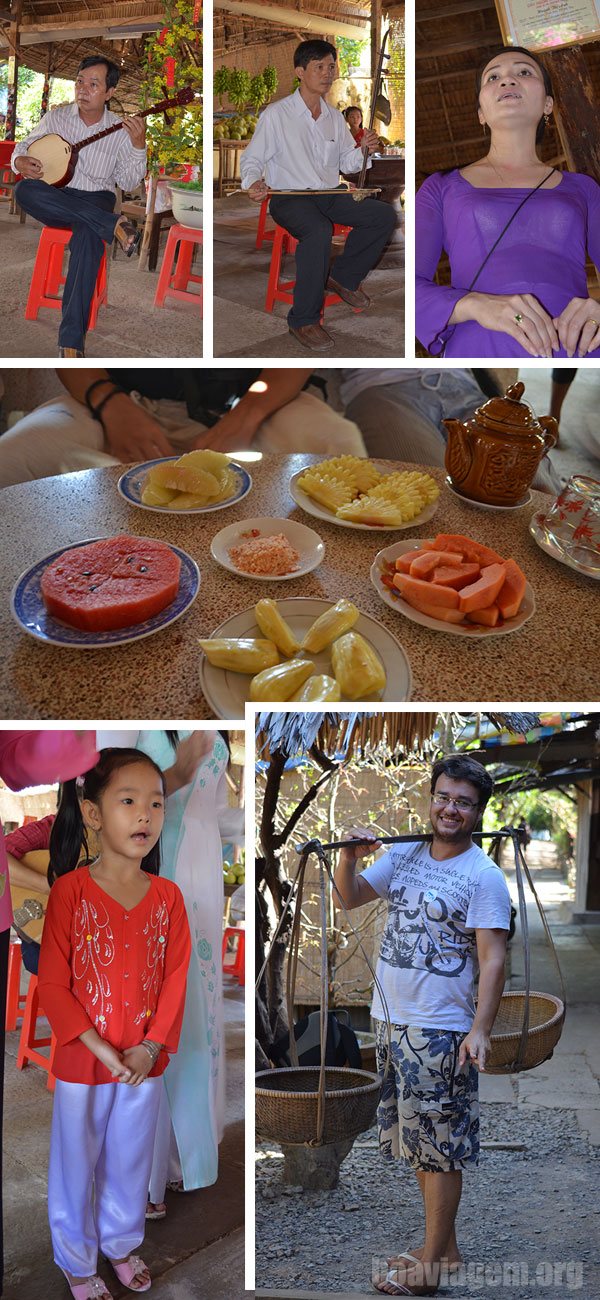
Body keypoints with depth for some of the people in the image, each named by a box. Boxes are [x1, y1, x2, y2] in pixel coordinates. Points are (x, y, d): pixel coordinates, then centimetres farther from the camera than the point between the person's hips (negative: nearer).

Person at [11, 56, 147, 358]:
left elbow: (128, 183, -2)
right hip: (56, 200, 2)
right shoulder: (55, 117, 6)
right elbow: (23, 146, 15)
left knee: (88, 236, -39)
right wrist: (20, 161, -9)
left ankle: (71, 339, -42)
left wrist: (138, 145, -17)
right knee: (23, 190, -34)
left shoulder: (119, 129, 2)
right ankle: (113, 225, -32)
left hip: (96, 200, -2)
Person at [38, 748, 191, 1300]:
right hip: (81, 1064, -3)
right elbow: (52, 985, -14)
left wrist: (151, 1048, -12)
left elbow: (175, 979, -1)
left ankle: (121, 1243, 44)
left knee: (130, 1162, 20)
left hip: (145, 1063, 3)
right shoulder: (70, 890, -15)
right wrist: (101, 1049, -19)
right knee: (76, 1166, 14)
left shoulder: (168, 896, -4)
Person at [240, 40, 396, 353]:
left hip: (330, 195, 7)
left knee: (384, 214, -11)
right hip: (289, 198, -6)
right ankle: (303, 321, -28)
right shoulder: (276, 114, -5)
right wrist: (252, 183, -27)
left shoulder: (335, 117, 14)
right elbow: (251, 158, -5)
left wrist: (363, 150, -4)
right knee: (319, 231, -38)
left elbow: (347, 164, 18)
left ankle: (345, 279, 7)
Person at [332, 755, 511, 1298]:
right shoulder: (405, 854, 7)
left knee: (439, 1148, 1)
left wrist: (481, 1029, -23)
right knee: (419, 1142, 17)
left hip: (440, 1031, -7)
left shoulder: (484, 876, -11)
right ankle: (445, 1245, 31)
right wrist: (349, 856, -6)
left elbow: (493, 958, -15)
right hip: (391, 1020, 7)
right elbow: (351, 897, 14)